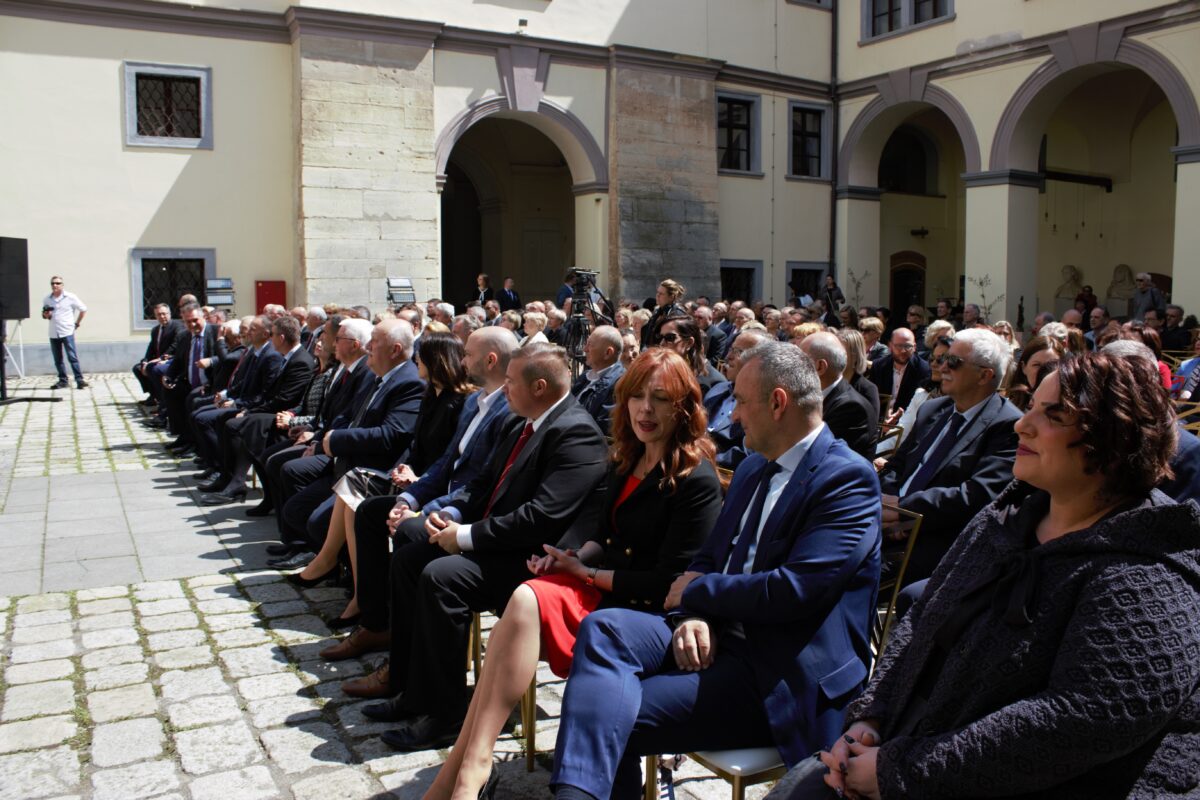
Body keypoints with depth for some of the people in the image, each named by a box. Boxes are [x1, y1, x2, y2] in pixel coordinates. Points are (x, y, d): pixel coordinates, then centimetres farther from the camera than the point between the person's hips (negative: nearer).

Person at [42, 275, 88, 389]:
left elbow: (83, 309, 6)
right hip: (53, 333, 4)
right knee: (57, 359, 7)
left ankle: (79, 380, -9)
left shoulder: (70, 297, -2)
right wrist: (45, 315, -3)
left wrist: (77, 323, 4)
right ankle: (63, 381, 15)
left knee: (72, 357, -9)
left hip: (67, 332, -4)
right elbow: (44, 315, 20)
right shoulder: (46, 299, 9)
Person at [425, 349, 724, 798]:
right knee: (525, 599, -24)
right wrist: (574, 557, -2)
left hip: (644, 611, -7)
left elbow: (668, 584, -16)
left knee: (525, 606, -28)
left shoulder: (696, 481, -13)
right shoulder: (625, 461, 10)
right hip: (602, 586, 7)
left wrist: (587, 573, -9)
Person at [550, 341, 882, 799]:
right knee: (604, 628, -21)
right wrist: (694, 616, -9)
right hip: (718, 637, 8)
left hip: (783, 676, -7)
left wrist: (696, 591, -8)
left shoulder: (848, 478, -11)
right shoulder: (752, 469, 16)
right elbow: (708, 558, 14)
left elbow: (794, 590, -22)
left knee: (615, 715, -23)